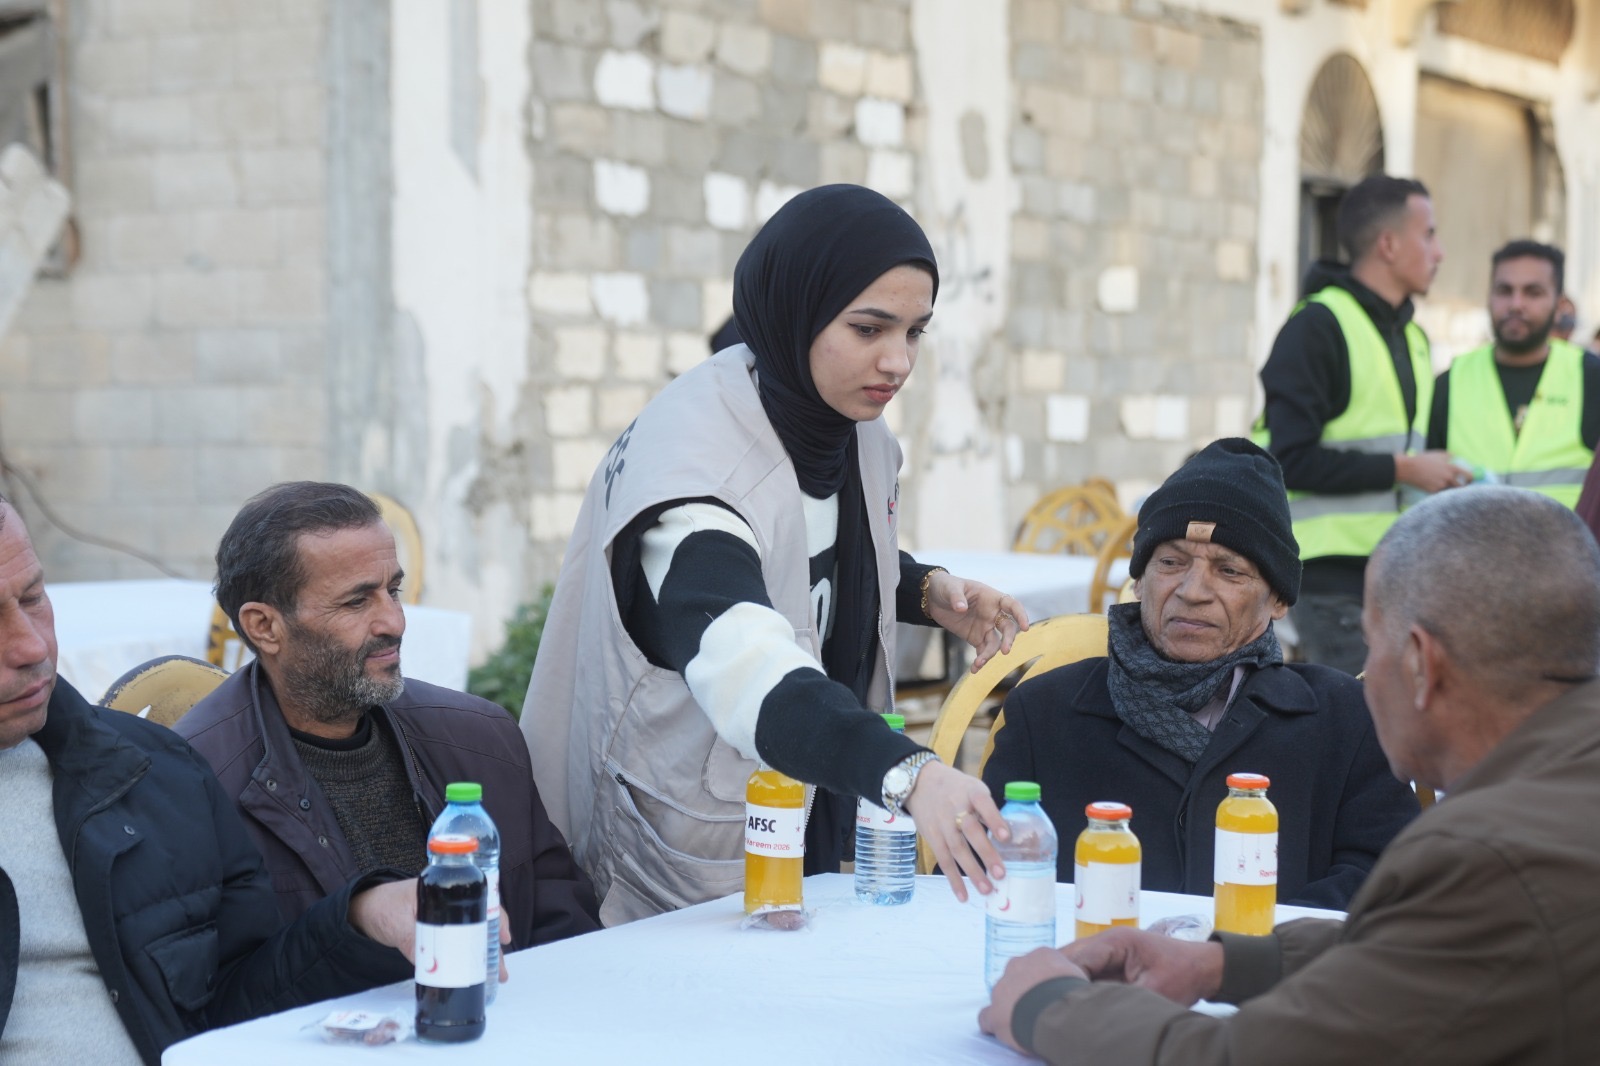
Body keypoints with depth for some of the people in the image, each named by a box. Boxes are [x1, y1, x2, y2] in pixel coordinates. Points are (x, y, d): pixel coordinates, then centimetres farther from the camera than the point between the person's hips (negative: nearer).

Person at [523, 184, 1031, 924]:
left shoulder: (854, 427, -3)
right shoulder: (690, 457, -28)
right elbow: (747, 671, -45)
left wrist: (928, 592, -4)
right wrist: (907, 775, -59)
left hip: (816, 820, 7)